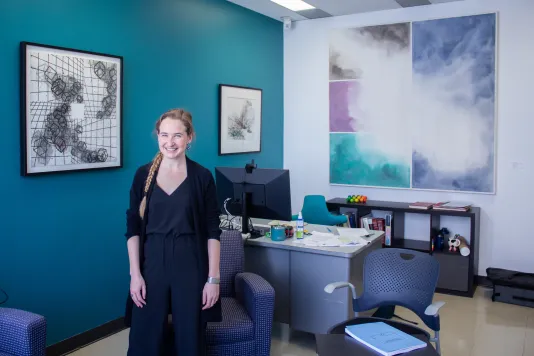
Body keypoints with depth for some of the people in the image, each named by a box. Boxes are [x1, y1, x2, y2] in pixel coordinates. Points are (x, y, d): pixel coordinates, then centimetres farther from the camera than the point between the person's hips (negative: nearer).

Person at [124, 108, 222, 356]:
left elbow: (212, 232, -2)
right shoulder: (143, 174, 2)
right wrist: (135, 273, -4)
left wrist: (214, 278, -6)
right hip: (152, 263, 1)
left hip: (191, 265, -1)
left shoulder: (202, 176, -2)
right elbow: (133, 229, 3)